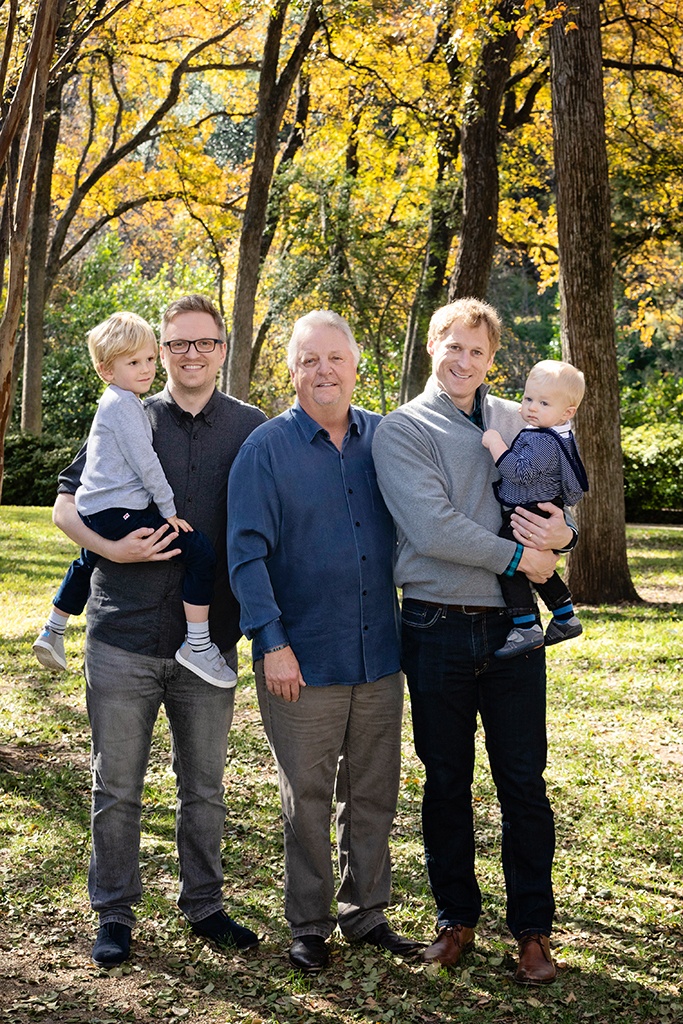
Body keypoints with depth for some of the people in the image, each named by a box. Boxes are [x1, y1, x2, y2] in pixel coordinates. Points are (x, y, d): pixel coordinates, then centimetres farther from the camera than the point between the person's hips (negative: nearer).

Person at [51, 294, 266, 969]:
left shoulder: (253, 430, 5)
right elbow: (65, 505, 7)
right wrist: (112, 548, -12)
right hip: (123, 638, 0)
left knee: (204, 787, 12)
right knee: (116, 787, 6)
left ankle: (204, 904, 27)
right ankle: (115, 914, 20)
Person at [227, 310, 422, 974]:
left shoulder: (384, 439, 6)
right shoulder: (266, 448, -5)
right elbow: (246, 553, -8)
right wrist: (272, 643, -15)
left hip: (379, 653, 4)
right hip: (303, 658, -3)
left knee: (373, 793, 12)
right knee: (306, 797, 5)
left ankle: (366, 912, 28)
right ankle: (308, 924, 20)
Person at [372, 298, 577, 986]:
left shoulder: (519, 421, 10)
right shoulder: (401, 430, -2)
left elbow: (559, 502, 8)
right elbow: (432, 527, -14)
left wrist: (561, 533, -15)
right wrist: (517, 557, -13)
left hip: (511, 626, 2)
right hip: (437, 628, -2)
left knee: (524, 783, 5)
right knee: (446, 781, 10)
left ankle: (532, 929, 18)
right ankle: (456, 918, 26)